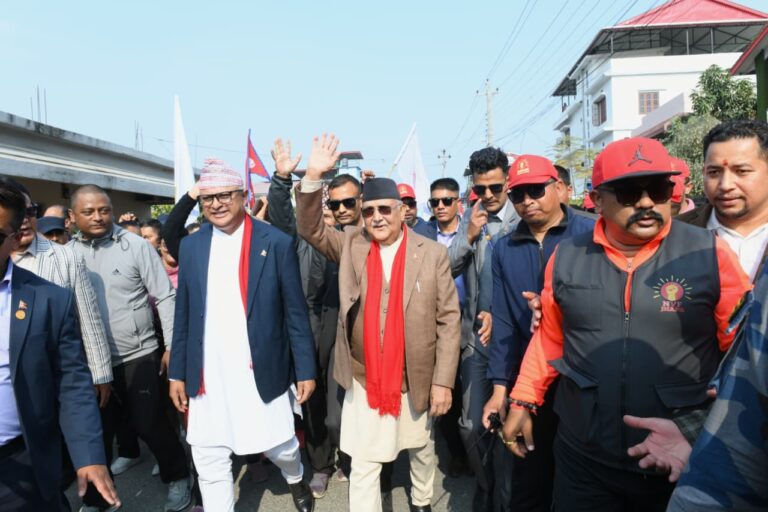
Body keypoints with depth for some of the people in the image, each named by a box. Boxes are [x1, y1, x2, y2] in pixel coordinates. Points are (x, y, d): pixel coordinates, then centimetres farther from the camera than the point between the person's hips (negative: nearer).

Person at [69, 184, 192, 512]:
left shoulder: (136, 245, -5)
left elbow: (165, 297, -5)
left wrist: (172, 345, -8)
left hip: (138, 356, -2)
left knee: (150, 424, 6)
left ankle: (177, 478, 30)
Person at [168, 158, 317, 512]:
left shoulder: (276, 243, -7)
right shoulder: (191, 246, 4)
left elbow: (295, 312, -4)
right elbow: (184, 315, 9)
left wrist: (306, 369, -4)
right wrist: (177, 372, 8)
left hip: (261, 371, -2)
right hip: (207, 376, 3)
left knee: (279, 446, 12)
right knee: (209, 463, 8)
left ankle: (295, 479, 47)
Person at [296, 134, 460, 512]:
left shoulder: (433, 253, -7)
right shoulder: (351, 245, 0)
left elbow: (448, 319, -7)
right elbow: (310, 229, -7)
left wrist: (443, 380, -10)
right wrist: (313, 177, -22)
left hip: (416, 379, 0)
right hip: (364, 379, 0)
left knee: (422, 449, 24)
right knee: (363, 465, 7)